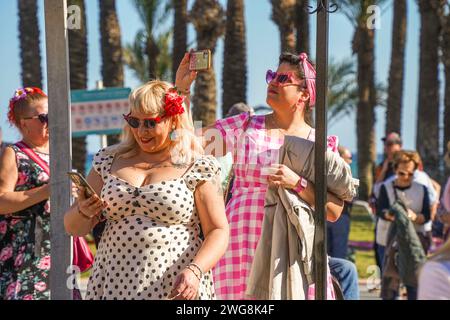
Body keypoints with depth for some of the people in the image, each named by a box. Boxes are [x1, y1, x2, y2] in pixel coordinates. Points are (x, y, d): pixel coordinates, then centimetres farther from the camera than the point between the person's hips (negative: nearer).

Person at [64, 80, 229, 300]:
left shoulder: (196, 168, 1)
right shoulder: (109, 162, 11)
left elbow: (218, 232, -2)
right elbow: (74, 228, 13)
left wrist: (195, 271, -19)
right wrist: (84, 212, -10)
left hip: (176, 289, -3)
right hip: (114, 285, 3)